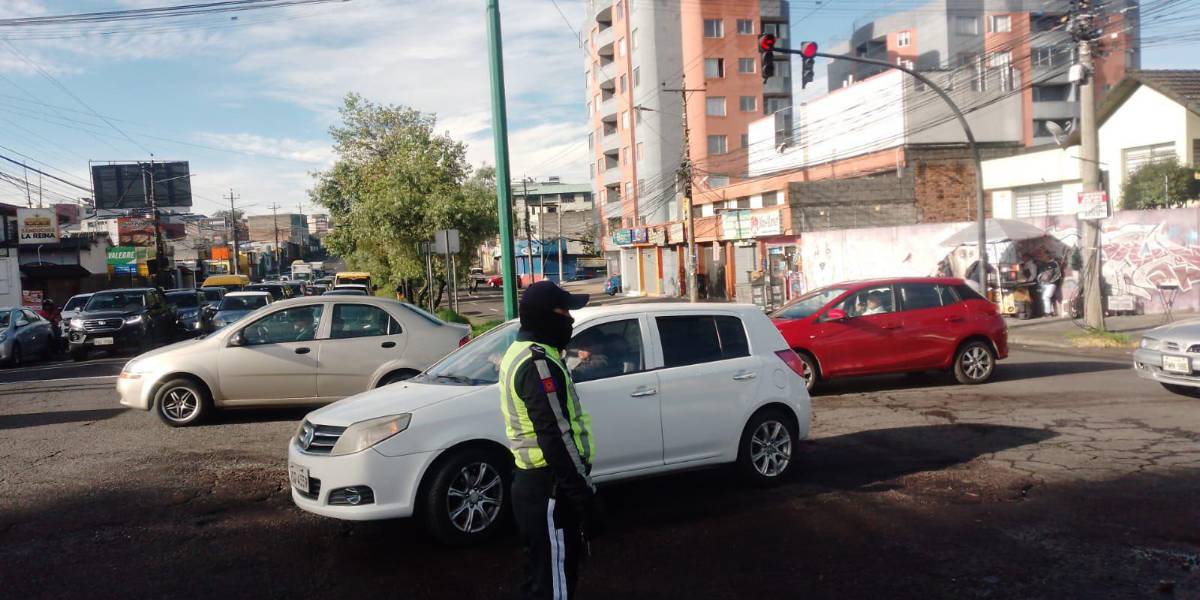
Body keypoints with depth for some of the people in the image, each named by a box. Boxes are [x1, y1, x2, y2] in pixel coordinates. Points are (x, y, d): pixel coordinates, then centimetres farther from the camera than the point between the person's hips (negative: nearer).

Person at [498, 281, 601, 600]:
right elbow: (557, 439, -25)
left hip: (532, 481, 10)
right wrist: (586, 497, -20)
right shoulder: (538, 363, -20)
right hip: (548, 489, -10)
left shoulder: (519, 353, 13)